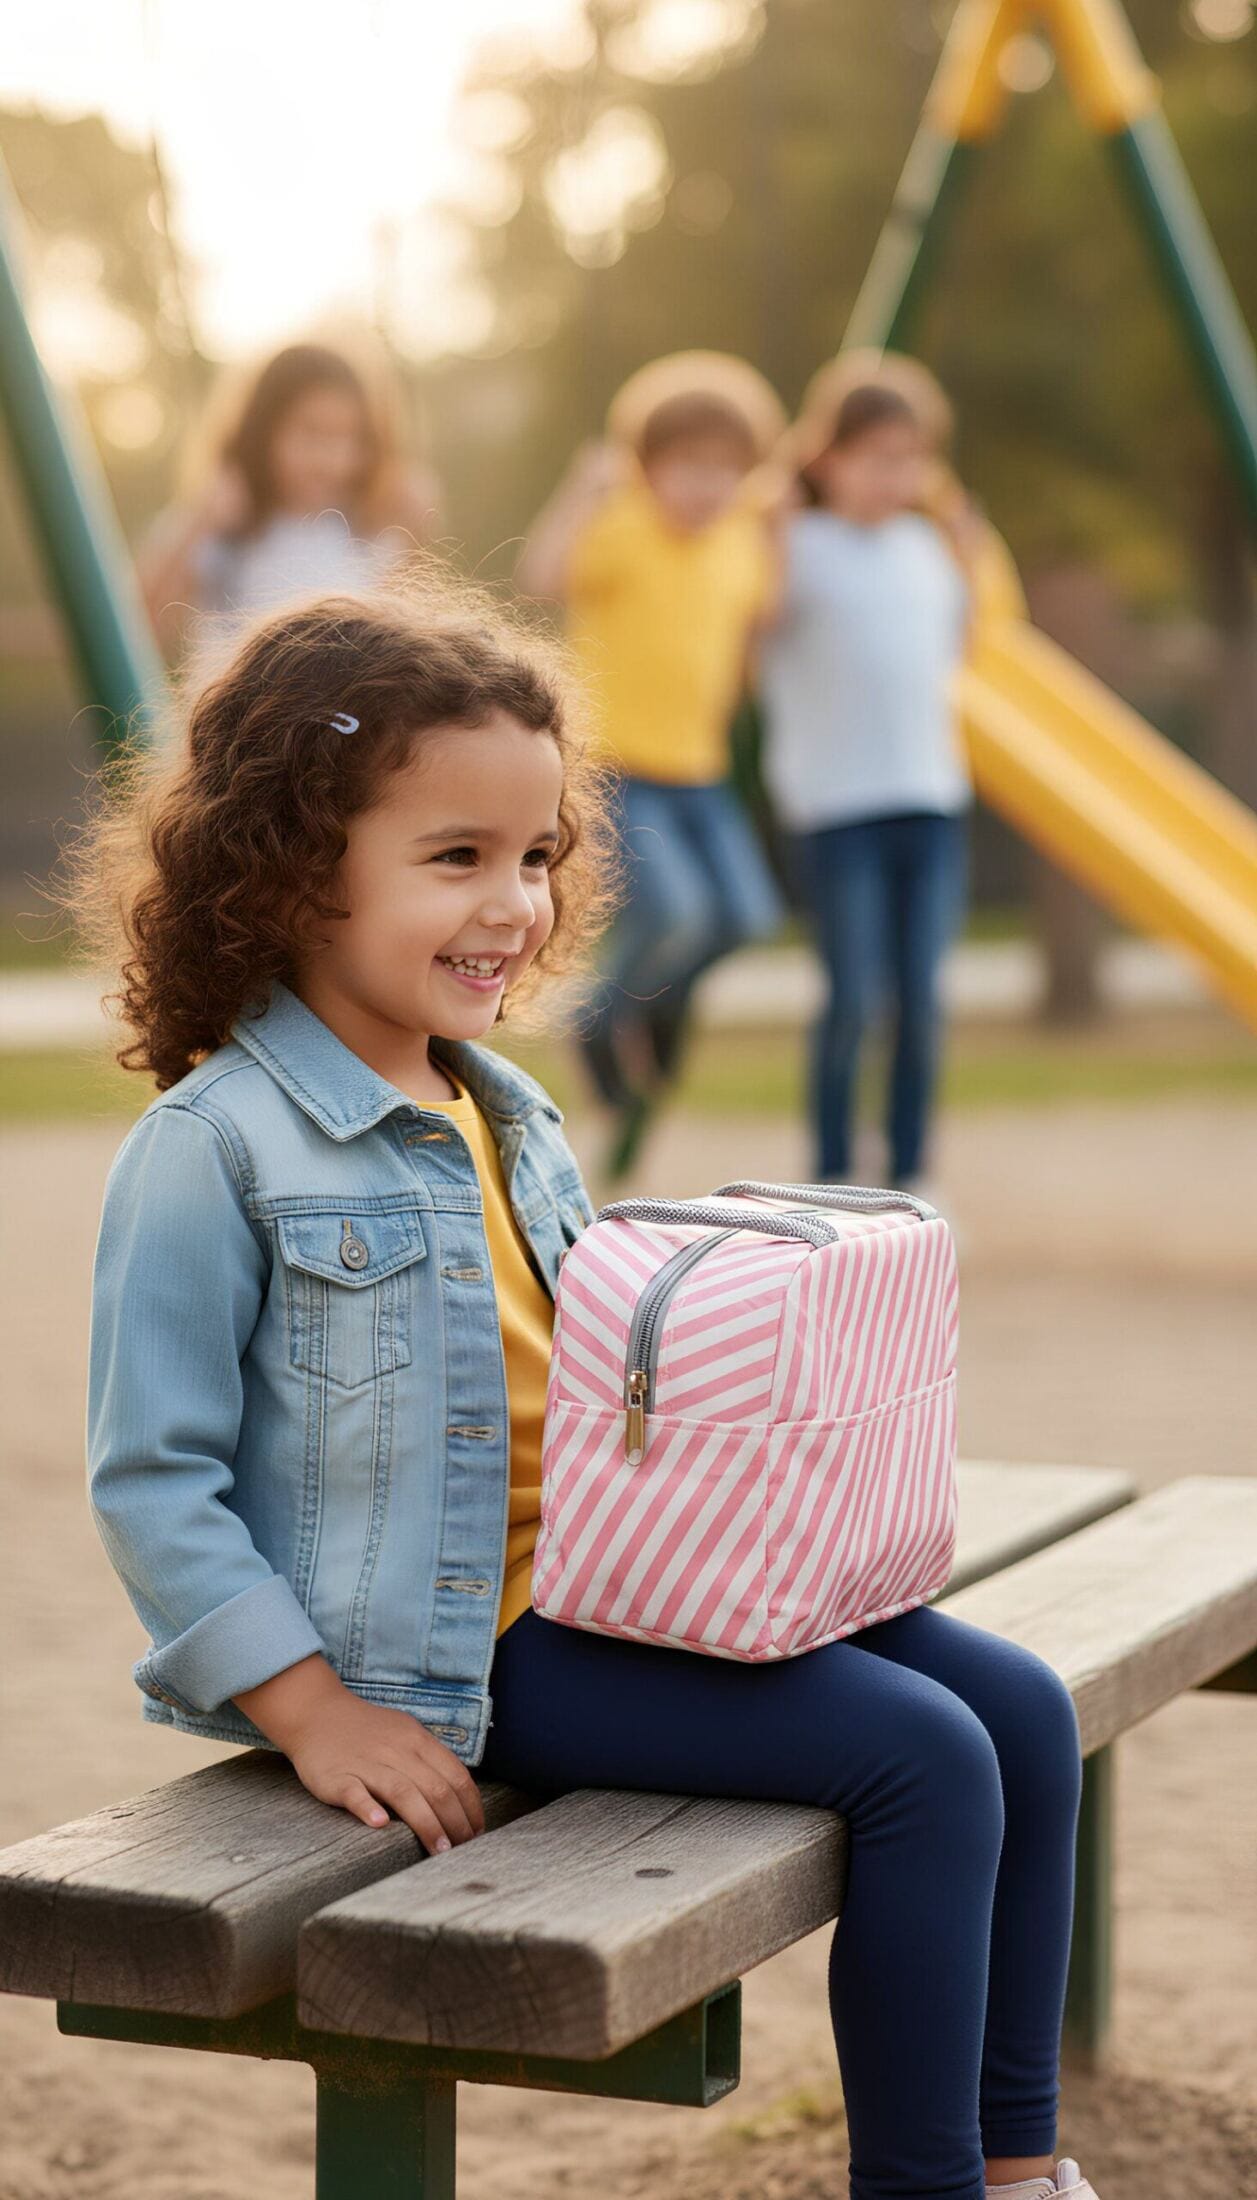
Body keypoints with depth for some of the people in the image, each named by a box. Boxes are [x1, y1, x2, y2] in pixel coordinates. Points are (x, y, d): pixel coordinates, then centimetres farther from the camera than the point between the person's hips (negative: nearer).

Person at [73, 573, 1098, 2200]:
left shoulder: (505, 1115, 12)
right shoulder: (212, 1151, -14)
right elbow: (152, 1481, -15)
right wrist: (317, 1713, -19)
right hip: (462, 1645, -9)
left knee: (1019, 1709, 4)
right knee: (923, 1758, -17)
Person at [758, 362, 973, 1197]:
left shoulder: (931, 548, 15)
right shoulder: (798, 549, -2)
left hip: (932, 799, 5)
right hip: (836, 806, -5)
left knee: (922, 998, 2)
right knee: (854, 996, -7)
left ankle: (910, 1175, 12)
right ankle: (833, 1179, 7)